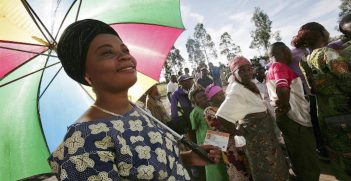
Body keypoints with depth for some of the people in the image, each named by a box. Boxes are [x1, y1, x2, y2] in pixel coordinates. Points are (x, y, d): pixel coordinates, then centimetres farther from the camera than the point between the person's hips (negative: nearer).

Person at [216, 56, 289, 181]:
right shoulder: (237, 91, -28)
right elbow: (221, 116, -38)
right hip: (256, 137, -9)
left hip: (265, 132, 9)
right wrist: (237, 132, -23)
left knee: (273, 164, 29)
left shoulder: (250, 85, 1)